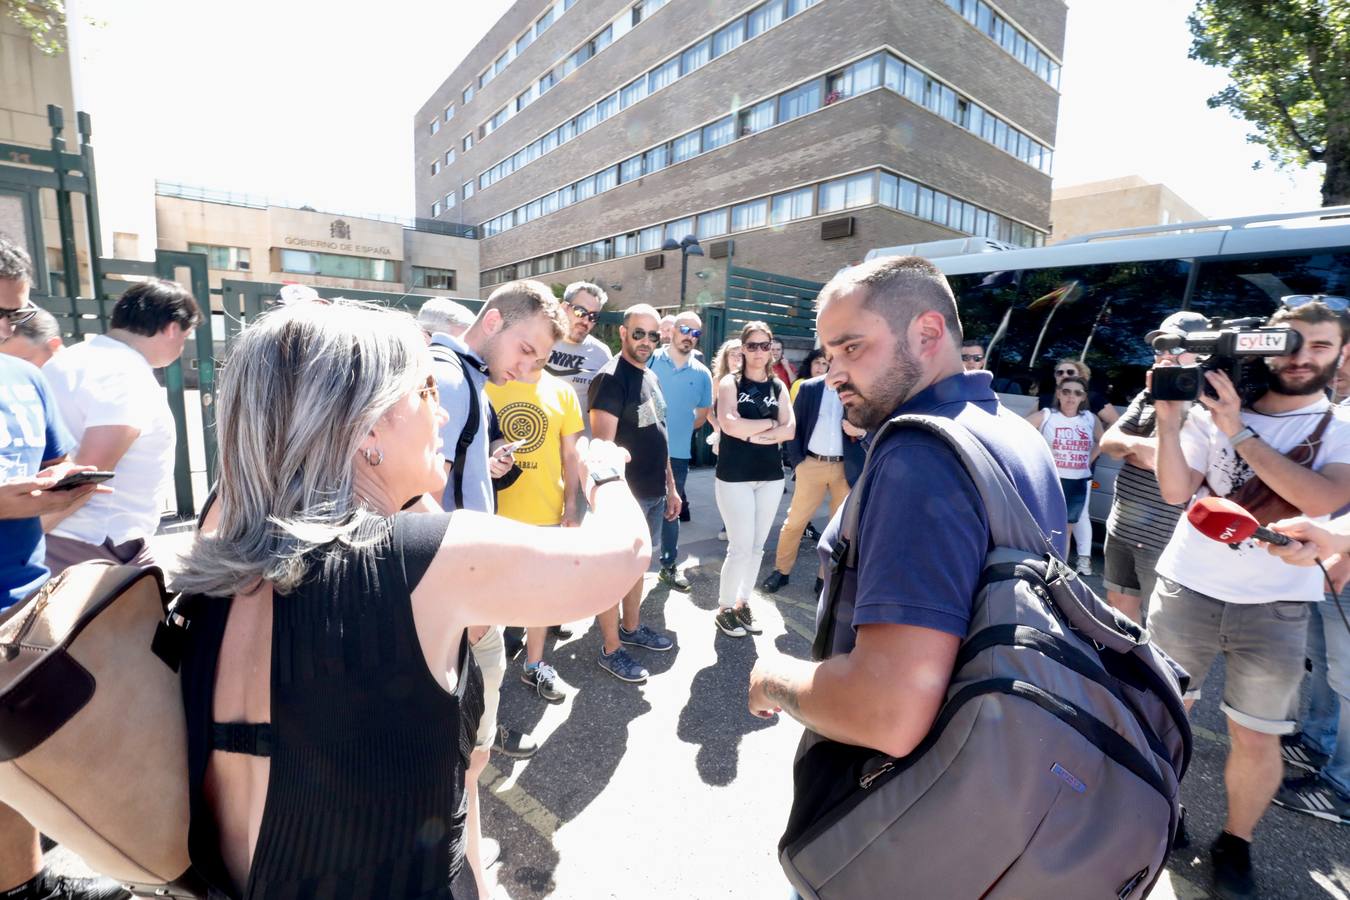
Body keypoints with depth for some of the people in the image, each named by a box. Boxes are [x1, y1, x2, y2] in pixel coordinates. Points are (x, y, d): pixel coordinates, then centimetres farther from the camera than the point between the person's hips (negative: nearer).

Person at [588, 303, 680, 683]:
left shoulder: (651, 377, 12)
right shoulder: (611, 378, -15)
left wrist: (670, 487, 17)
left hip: (653, 493, 8)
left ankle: (632, 628, 37)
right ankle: (610, 651, 18)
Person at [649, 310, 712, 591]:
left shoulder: (702, 373, 4)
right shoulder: (649, 361, -5)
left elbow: (702, 415, 14)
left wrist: (679, 430, 6)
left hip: (678, 453, 3)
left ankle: (669, 566, 29)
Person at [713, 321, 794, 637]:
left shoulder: (778, 387, 10)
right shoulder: (731, 383, -1)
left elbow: (790, 430, -2)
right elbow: (730, 424, -17)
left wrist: (752, 432, -13)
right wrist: (769, 423, -7)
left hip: (771, 476, 5)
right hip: (735, 475, -4)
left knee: (757, 546, 10)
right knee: (740, 547, -5)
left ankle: (742, 604, 25)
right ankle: (724, 609, 12)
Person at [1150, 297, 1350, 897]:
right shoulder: (1212, 410, 1)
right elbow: (1175, 491, -6)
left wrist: (1239, 432, -22)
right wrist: (1168, 420, -17)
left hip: (1275, 606, 0)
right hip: (1187, 588, 0)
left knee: (1258, 739, 8)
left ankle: (1235, 844, 29)